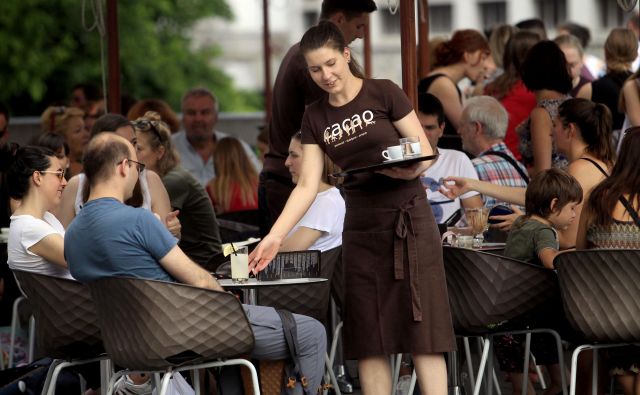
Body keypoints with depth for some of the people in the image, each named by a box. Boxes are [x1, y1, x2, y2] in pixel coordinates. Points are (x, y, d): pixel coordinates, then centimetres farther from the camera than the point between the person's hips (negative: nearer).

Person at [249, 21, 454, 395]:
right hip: (360, 227, 4)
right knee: (369, 336, 1)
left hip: (408, 218, -4)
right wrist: (275, 236, -9)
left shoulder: (384, 94, -5)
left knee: (422, 328, -8)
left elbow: (426, 152, -4)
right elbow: (308, 186, 2)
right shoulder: (315, 118, 6)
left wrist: (411, 169, -27)